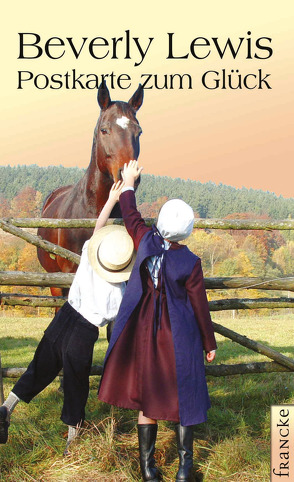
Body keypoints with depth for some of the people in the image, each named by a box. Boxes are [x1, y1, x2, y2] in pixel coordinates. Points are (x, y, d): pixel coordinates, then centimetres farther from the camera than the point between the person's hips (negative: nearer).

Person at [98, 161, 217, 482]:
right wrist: (209, 343, 5)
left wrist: (128, 183, 26)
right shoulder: (190, 263, -16)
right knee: (182, 394, 13)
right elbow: (200, 306, -8)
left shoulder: (146, 241, -10)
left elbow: (130, 215, 10)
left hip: (144, 333, 3)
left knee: (147, 394, 13)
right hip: (179, 337, -3)